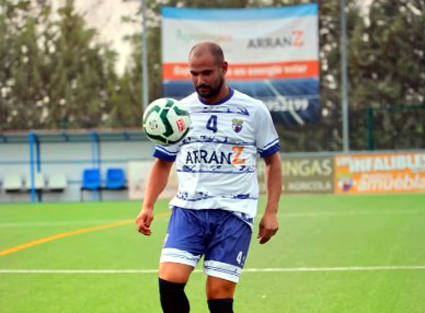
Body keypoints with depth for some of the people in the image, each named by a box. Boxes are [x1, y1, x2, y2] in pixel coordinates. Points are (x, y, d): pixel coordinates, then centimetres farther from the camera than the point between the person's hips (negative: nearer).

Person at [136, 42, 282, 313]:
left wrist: (271, 212, 1)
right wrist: (148, 206, 4)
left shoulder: (254, 110, 3)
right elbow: (163, 163, 18)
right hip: (188, 209, 2)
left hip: (234, 212, -2)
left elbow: (273, 160, 10)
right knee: (169, 280, -18)